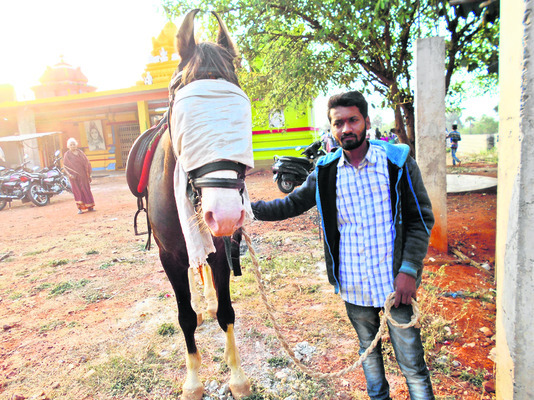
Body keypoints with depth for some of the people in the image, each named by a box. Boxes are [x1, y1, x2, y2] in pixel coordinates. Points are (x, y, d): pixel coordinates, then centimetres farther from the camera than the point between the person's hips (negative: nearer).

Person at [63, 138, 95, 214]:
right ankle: (79, 208, 0)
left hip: (83, 175, 3)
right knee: (77, 190, -3)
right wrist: (70, 174, -15)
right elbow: (65, 166, -1)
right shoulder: (67, 155, 1)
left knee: (86, 189, 4)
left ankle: (90, 206, 12)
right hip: (74, 176, -2)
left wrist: (88, 174, 5)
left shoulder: (80, 152, 8)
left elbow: (86, 162, 10)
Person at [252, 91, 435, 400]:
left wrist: (409, 270, -14)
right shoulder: (326, 171, -1)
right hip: (352, 285, 3)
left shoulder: (398, 161, -8)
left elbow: (422, 218, -5)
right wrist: (249, 207, -3)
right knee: (368, 348, 24)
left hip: (394, 281, -3)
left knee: (412, 363, 7)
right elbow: (292, 204, 9)